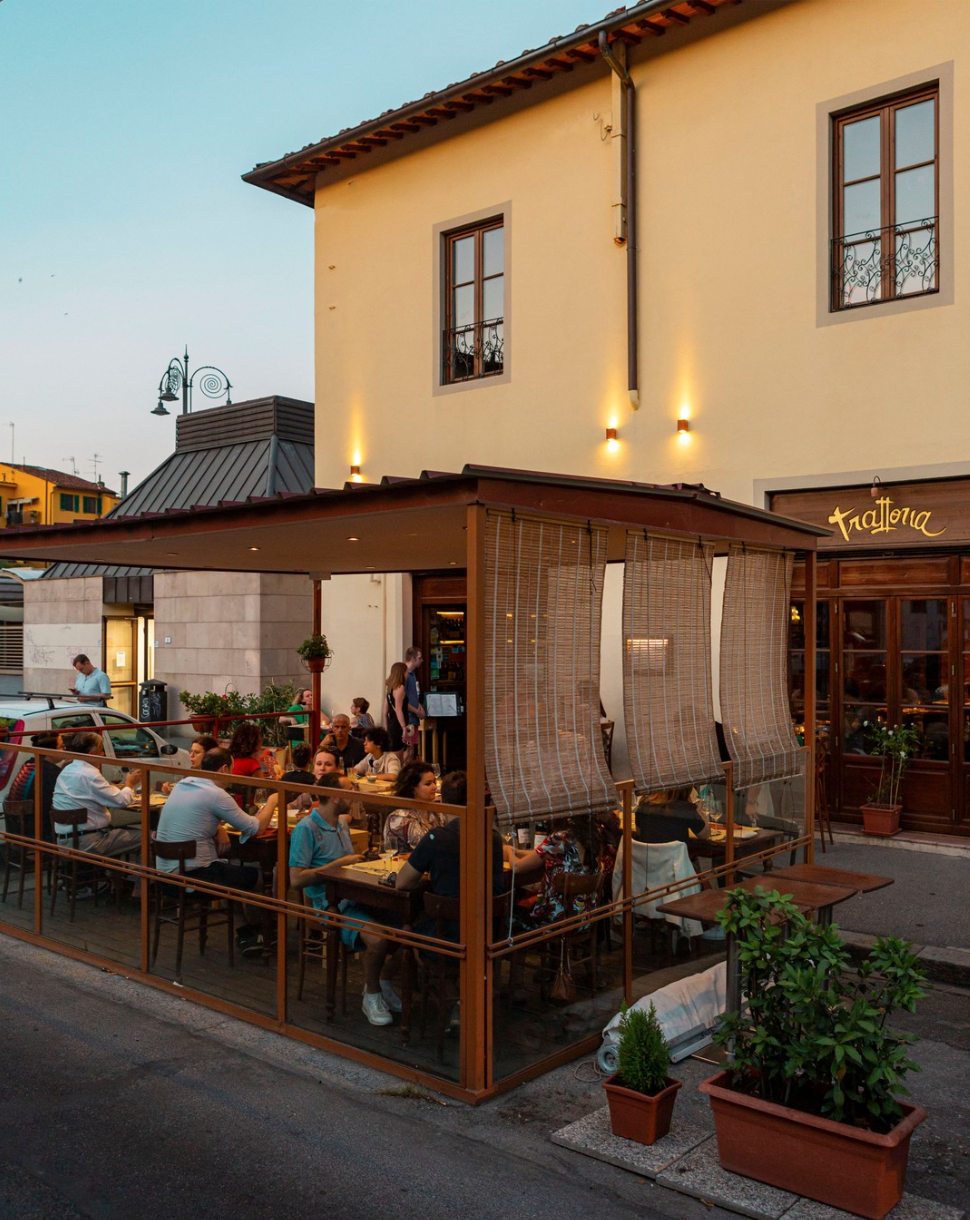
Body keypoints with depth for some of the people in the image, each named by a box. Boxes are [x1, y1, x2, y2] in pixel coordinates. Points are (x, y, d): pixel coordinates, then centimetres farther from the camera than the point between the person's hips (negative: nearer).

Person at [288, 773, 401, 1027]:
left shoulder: (341, 823, 18)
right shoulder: (306, 829, -9)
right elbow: (296, 879, -16)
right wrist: (338, 864, -14)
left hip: (355, 897, 8)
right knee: (377, 939, -31)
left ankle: (384, 981, 6)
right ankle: (372, 996, -3)